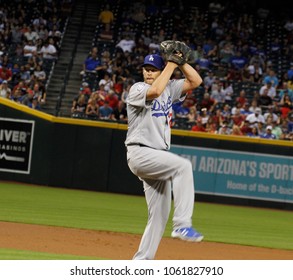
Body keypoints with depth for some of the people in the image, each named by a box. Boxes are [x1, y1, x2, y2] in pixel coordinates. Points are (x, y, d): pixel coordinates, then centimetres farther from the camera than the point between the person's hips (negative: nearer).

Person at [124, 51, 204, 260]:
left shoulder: (169, 88, 14)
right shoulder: (137, 89, -5)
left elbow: (195, 81, 8)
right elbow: (155, 91, -27)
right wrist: (171, 64, -19)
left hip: (158, 159, 8)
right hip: (140, 153, -8)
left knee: (160, 215, 5)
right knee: (183, 165, -30)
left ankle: (141, 262, 10)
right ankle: (183, 224, -33)